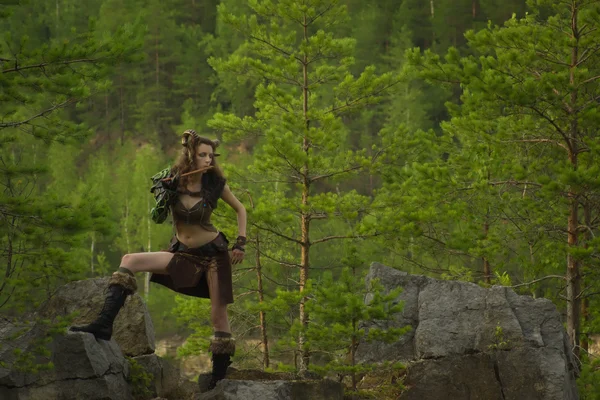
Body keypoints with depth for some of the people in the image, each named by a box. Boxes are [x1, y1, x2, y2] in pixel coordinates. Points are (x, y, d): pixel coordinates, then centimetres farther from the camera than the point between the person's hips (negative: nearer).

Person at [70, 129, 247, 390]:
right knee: (129, 261, -17)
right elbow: (157, 218, -3)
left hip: (213, 253, -2)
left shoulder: (215, 183, -10)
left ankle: (219, 378, 9)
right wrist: (167, 189, -16)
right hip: (183, 254, 2)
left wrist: (240, 244, -1)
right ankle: (104, 324, -28)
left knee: (219, 316, -3)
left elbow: (240, 209, 4)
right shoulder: (173, 182, -7)